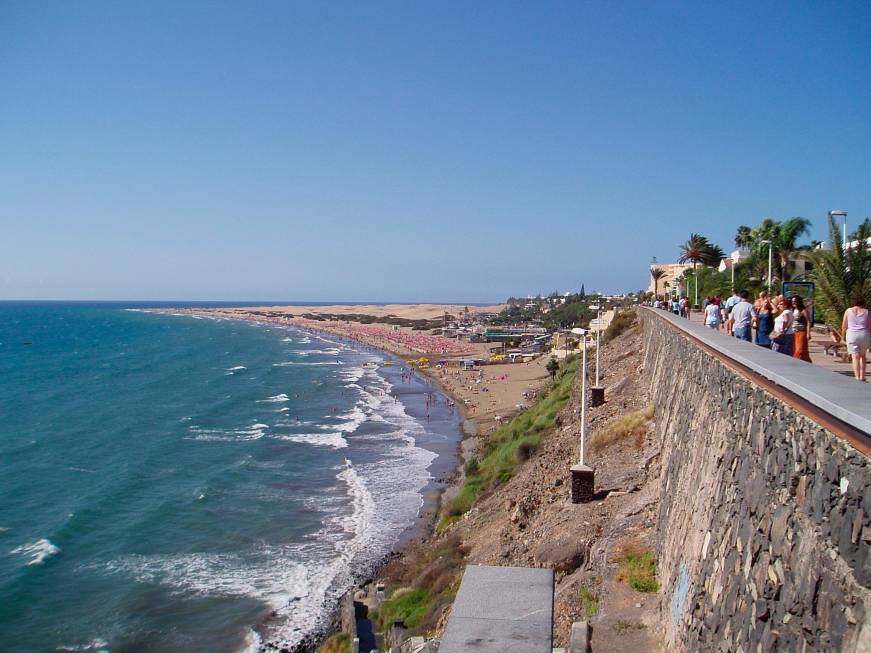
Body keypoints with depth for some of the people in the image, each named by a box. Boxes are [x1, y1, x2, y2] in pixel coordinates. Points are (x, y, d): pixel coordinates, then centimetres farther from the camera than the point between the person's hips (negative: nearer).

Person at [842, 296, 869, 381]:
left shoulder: (848, 311, 2)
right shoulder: (866, 312, 3)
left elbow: (844, 326, 3)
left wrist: (843, 333, 21)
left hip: (852, 335, -1)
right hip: (864, 335, 1)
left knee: (855, 357, -2)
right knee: (862, 356, 17)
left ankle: (857, 377, -11)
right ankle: (862, 376, 15)